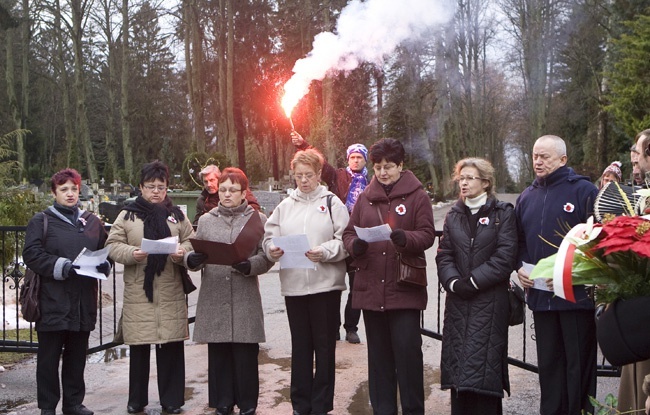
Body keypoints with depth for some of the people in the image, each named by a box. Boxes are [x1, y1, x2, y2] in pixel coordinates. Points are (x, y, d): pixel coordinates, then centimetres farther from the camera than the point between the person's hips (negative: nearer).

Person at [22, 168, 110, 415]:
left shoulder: (92, 222, 15)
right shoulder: (41, 221, 3)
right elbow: (32, 254, -7)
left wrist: (103, 265, -4)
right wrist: (62, 267, -19)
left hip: (83, 301, 4)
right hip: (53, 301, -4)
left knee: (77, 355, 11)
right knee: (49, 355, 3)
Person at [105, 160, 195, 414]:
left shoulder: (177, 215, 11)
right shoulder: (127, 215, 6)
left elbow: (191, 242, 9)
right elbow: (113, 245, 2)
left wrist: (182, 251, -13)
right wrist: (131, 253, -17)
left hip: (171, 292, 1)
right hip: (138, 291, -1)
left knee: (171, 346, 3)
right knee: (139, 346, 6)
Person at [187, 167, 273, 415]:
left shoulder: (257, 219, 6)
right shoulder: (206, 220, 14)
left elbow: (266, 256, -2)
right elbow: (196, 254, 10)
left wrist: (249, 266, -21)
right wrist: (192, 260, -13)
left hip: (245, 300, -2)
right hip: (214, 299, 2)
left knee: (246, 355, 1)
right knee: (218, 354, 7)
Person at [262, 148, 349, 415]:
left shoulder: (332, 203, 2)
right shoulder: (285, 206, 12)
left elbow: (346, 241, -5)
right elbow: (269, 237, 9)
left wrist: (325, 252, -20)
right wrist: (272, 249, -12)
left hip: (326, 284, -3)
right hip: (293, 285, 3)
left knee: (325, 346, 4)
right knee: (300, 346, 10)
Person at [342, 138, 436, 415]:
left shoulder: (416, 195, 1)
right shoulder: (365, 197, 11)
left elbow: (427, 235, -5)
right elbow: (349, 233, 11)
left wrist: (404, 238, -24)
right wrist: (355, 244, -12)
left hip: (405, 288, -4)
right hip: (371, 288, 4)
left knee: (408, 350, -4)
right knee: (379, 353, 11)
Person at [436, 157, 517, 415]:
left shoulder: (503, 214, 1)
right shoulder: (454, 215, 15)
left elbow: (505, 257, -9)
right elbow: (444, 255, 6)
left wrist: (472, 281, -14)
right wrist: (453, 282, -11)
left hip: (490, 300, -4)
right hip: (458, 300, 4)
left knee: (484, 363, -6)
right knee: (458, 359, 4)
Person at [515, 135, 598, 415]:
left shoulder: (583, 190, -5)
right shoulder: (527, 196, 14)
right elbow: (518, 240, 21)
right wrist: (520, 268, 4)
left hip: (576, 294, -6)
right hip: (540, 295, 6)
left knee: (579, 363, 2)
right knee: (548, 362, 13)